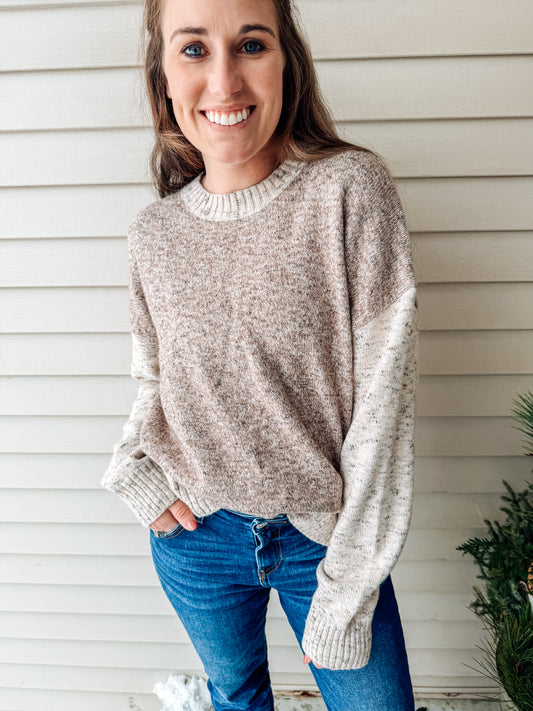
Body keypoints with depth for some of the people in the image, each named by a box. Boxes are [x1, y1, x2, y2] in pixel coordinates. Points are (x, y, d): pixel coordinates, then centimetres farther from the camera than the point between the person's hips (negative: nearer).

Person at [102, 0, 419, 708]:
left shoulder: (351, 189, -15)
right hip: (196, 539, 3)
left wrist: (347, 586, -15)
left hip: (323, 535, -2)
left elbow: (382, 399, -16)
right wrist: (132, 465, -8)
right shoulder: (154, 234, -4)